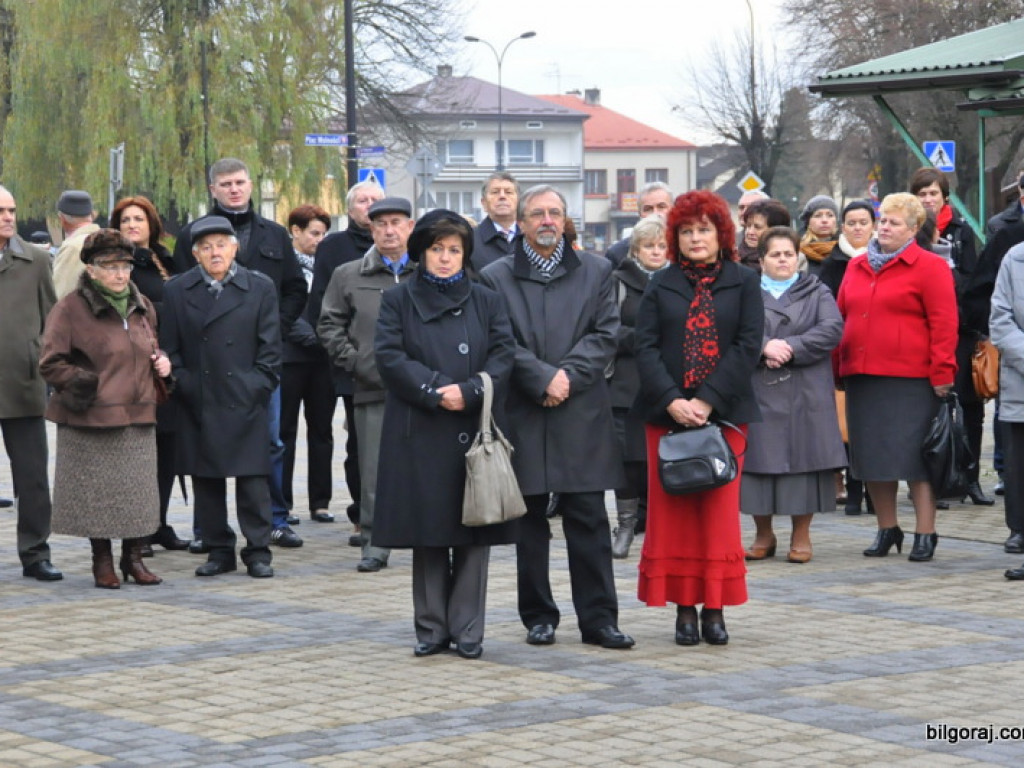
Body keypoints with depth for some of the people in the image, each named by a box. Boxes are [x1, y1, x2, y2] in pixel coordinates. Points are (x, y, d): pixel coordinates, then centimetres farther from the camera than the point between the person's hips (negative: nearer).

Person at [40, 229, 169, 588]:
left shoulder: (142, 306, 12)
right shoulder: (70, 309, -7)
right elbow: (50, 363, -6)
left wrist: (161, 361, 8)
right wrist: (82, 384, -14)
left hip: (137, 417, 5)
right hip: (92, 422, -5)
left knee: (138, 491, 6)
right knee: (97, 492, 1)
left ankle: (133, 558, 18)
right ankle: (102, 562, 14)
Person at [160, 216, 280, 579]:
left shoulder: (260, 287, 5)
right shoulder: (177, 291, 8)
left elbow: (269, 346, 4)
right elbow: (170, 348, 8)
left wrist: (259, 385, -5)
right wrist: (182, 384, -3)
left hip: (246, 402, -2)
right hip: (198, 405, 2)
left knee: (252, 478, -3)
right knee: (207, 481, 6)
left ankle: (258, 552, 5)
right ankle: (218, 551, 14)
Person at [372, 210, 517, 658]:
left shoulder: (485, 301, 12)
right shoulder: (399, 301, 8)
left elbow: (504, 354, 3)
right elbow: (389, 356, -4)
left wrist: (469, 392, -13)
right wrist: (436, 390, -15)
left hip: (476, 431, 1)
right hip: (420, 434, -1)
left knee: (473, 535, 0)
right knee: (427, 535, 2)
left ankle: (467, 630, 5)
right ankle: (431, 628, 9)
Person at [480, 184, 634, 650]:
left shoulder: (596, 272, 9)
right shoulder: (496, 278, 5)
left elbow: (606, 335, 2)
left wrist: (568, 376, -11)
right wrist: (543, 379, -13)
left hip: (582, 415, 0)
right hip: (523, 415, 0)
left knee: (588, 520, 0)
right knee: (530, 521, 5)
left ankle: (598, 618, 4)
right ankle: (538, 616, 14)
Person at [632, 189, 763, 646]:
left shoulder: (743, 283, 5)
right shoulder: (661, 286, 9)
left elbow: (748, 346, -4)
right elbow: (645, 347, 1)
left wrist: (707, 401, -13)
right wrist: (672, 401, -14)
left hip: (723, 413, -1)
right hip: (666, 415, 1)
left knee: (719, 512, 0)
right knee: (673, 511, 0)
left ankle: (714, 608, 6)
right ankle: (684, 608, 6)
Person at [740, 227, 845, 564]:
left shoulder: (816, 293, 12)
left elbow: (832, 329, -4)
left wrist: (790, 347, -13)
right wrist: (764, 347, -18)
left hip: (805, 395, 0)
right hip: (757, 393, 1)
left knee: (803, 458, -4)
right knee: (759, 460, -1)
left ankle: (801, 536, 5)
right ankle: (763, 535, 11)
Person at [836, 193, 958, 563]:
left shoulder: (929, 267, -2)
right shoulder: (856, 267, 16)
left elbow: (944, 323, -7)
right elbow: (842, 318, 17)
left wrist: (941, 372, -13)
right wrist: (836, 366, 9)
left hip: (910, 379, -6)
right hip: (861, 378, 6)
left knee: (915, 455, -4)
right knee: (871, 454, 9)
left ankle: (925, 533, 4)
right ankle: (887, 530, 21)